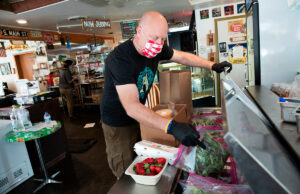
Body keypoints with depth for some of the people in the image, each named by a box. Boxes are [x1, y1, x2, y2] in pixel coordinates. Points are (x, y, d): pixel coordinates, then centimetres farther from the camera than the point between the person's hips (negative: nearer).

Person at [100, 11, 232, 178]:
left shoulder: (156, 49, -6)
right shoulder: (120, 58, -31)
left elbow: (182, 57, 9)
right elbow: (131, 107, -39)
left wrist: (213, 66, 1)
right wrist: (172, 127, -49)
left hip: (135, 119, 7)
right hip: (117, 124, -6)